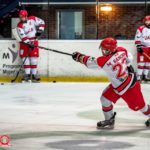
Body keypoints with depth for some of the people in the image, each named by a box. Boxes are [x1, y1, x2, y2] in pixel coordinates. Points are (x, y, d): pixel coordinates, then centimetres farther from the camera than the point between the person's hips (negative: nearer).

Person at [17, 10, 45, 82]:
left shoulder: (33, 19, -6)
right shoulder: (20, 25, -9)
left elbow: (41, 22, 2)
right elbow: (22, 36, -17)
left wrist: (40, 30, -11)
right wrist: (28, 43, -26)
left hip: (34, 40, 0)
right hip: (25, 41, 0)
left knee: (34, 57, -6)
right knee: (25, 57, -5)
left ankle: (34, 74, 0)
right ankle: (27, 74, 1)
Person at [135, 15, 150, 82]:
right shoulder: (141, 29, -6)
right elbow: (137, 39, -9)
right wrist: (139, 47, -16)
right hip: (142, 48, -6)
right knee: (141, 62, -11)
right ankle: (139, 76, -10)